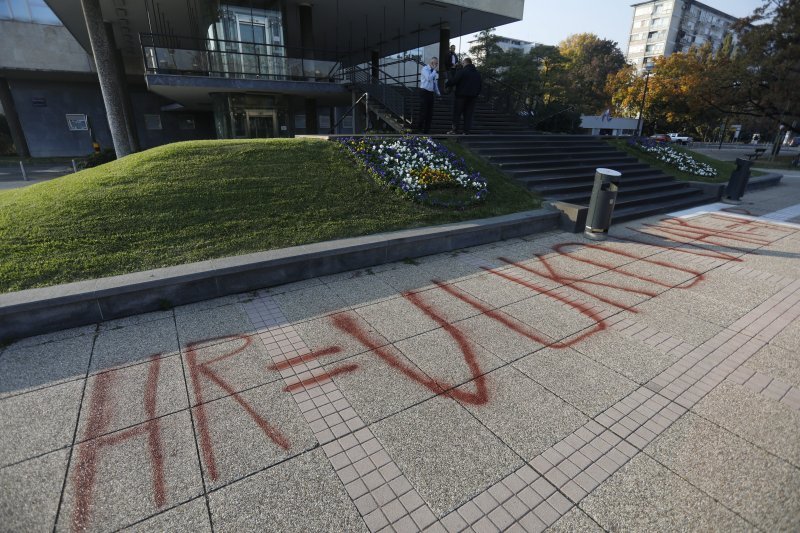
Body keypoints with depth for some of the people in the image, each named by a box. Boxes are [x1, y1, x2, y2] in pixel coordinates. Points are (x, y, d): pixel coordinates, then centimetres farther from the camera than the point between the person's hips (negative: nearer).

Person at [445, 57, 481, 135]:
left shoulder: (462, 71, -9)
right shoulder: (477, 73, 14)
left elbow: (453, 81, -11)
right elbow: (480, 85, 18)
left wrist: (447, 83, 6)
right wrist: (476, 94, 23)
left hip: (462, 96, -5)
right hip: (472, 97, 6)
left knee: (457, 113, 0)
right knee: (468, 114, 5)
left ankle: (455, 130, -4)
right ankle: (466, 131, 1)